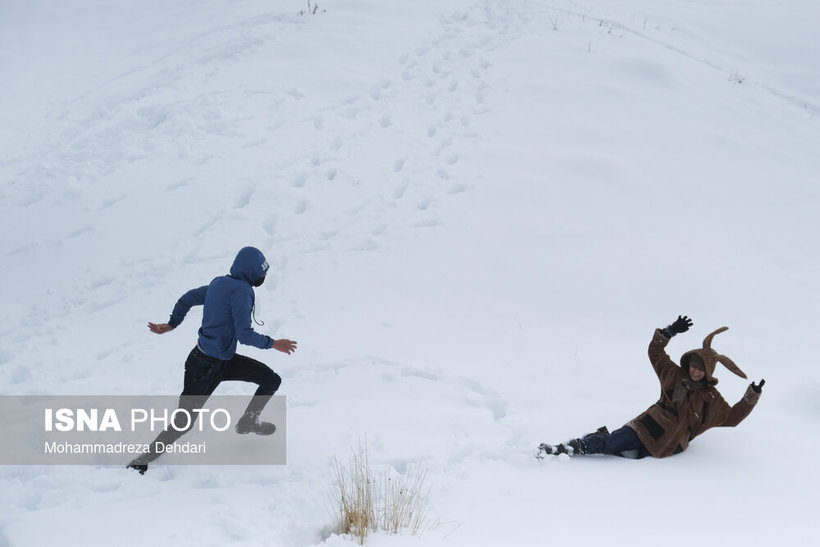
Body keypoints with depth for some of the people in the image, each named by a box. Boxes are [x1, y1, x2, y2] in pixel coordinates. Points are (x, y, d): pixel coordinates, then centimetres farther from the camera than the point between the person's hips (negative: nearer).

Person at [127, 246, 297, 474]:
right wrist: (273, 344, -10)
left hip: (224, 360, 10)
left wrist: (172, 324, 27)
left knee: (272, 380, 12)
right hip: (206, 367, -10)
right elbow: (245, 335, -23)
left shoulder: (219, 284, 5)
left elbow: (188, 298, 16)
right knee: (184, 422, -4)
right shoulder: (242, 291, -22)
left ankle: (248, 422, 31)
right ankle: (143, 460, 6)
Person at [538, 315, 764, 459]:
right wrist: (670, 332, -4)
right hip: (649, 427, 0)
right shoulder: (675, 376, 9)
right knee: (611, 442, -21)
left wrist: (751, 397, -2)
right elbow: (655, 351, 10)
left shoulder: (712, 399, 7)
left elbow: (732, 417, 9)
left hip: (669, 444, 0)